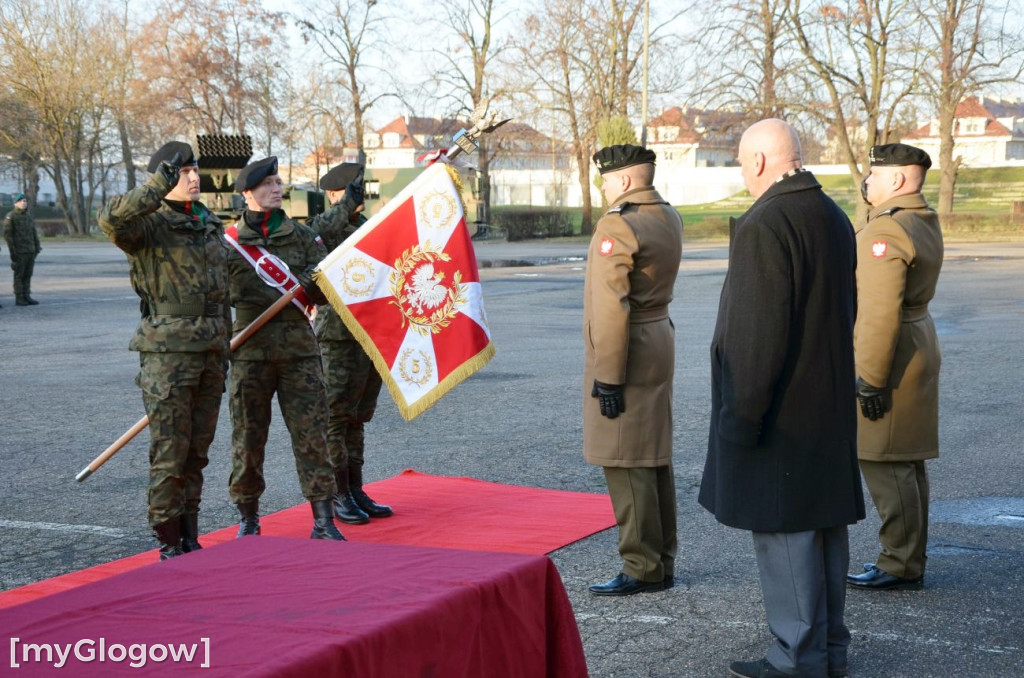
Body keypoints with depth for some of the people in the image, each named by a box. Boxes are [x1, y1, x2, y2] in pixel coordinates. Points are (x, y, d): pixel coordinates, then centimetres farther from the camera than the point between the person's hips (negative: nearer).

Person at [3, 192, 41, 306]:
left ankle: (26, 297, 11)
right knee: (19, 275, -3)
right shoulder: (10, 217, -8)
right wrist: (12, 250, -17)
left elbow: (34, 233, 16)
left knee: (28, 275, 7)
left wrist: (37, 247, 9)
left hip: (30, 251, 6)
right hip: (19, 251, -6)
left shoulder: (28, 216, 12)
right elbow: (7, 234, -12)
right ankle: (18, 299, 1)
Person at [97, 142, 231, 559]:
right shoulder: (150, 225, -6)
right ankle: (170, 544, 6)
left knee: (197, 453, 11)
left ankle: (190, 539, 21)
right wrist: (161, 183, -32)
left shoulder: (211, 226, 16)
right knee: (170, 454, -4)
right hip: (168, 353, -6)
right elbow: (111, 220, -30)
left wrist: (224, 348, 22)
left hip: (210, 353, 7)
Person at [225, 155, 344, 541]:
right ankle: (248, 519, 19)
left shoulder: (302, 237, 9)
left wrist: (312, 284, -14)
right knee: (248, 436, 4)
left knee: (311, 432, -3)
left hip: (299, 346, 1)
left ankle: (323, 522, 1)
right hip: (250, 348, -1)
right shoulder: (229, 241, 5)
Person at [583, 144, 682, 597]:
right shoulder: (669, 218, 9)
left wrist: (608, 376, -20)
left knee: (626, 464, -4)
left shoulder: (617, 225, -18)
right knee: (655, 458, 13)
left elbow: (612, 307, -22)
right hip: (659, 340, 10)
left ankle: (642, 568, 0)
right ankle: (661, 561, 20)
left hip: (627, 353, -10)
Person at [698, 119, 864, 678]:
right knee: (824, 524, 15)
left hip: (780, 411, -10)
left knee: (784, 532, -3)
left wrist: (742, 415, -18)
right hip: (829, 402, 10)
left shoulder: (764, 226, -18)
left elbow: (759, 333, -23)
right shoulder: (834, 218, 11)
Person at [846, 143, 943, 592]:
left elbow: (880, 312, -25)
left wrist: (871, 378, -23)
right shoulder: (925, 223, 12)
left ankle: (901, 566, 0)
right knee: (906, 463, 15)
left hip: (888, 359, -11)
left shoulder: (885, 231, -19)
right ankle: (909, 559, 23)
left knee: (885, 465, -5)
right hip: (918, 348, 11)